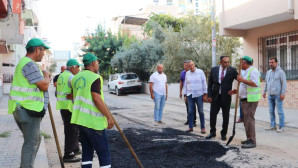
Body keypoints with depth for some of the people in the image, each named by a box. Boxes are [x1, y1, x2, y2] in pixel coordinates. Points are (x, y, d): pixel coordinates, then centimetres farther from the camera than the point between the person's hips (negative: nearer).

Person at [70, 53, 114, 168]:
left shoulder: (76, 78, 14)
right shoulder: (95, 77, -11)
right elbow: (97, 99, -20)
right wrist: (109, 117, -17)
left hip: (80, 119, 8)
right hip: (93, 121, -8)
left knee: (87, 150, 15)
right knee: (104, 152, -1)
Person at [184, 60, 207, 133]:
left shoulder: (200, 72, -2)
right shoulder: (187, 73, 8)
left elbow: (204, 83, -1)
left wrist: (205, 94, -5)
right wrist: (185, 95, 11)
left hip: (199, 95, -3)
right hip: (190, 95, 3)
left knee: (201, 112, 2)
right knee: (190, 112, 4)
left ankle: (203, 128, 9)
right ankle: (190, 127, 13)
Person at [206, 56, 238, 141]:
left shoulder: (232, 70, -4)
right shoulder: (214, 69, 1)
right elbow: (210, 83, 3)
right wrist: (209, 95, -2)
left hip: (226, 97, -1)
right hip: (215, 96, 2)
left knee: (226, 116, 8)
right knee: (212, 114, 8)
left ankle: (224, 134, 23)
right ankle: (212, 132, 24)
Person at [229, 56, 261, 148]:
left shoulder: (253, 71, -12)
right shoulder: (246, 72, 20)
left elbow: (255, 84, -25)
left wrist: (242, 80, -24)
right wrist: (236, 91, 18)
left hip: (251, 100, -10)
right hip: (245, 99, 10)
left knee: (249, 120, -11)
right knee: (246, 120, 13)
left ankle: (252, 141, -6)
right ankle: (249, 139, 21)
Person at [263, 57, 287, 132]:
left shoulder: (280, 72, -5)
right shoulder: (268, 72, 15)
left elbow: (284, 83, -9)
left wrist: (283, 93, -15)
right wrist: (264, 91, 20)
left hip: (278, 95, -6)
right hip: (270, 95, 6)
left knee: (280, 111, -4)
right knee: (271, 111, 9)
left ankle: (281, 127, 2)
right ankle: (272, 126, 16)